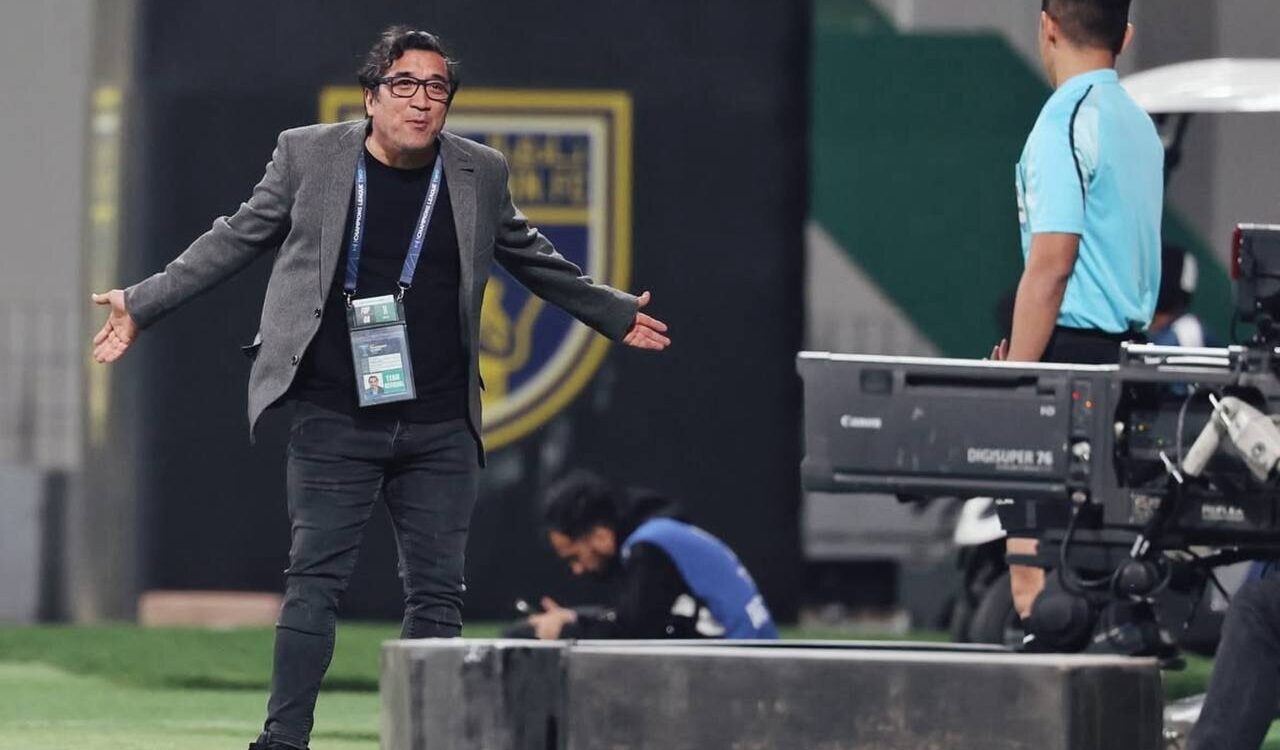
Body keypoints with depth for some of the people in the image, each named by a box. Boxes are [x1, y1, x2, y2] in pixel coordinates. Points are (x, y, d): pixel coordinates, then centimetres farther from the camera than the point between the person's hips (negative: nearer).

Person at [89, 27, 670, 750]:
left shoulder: (481, 174, 6)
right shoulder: (308, 155, 0)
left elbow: (531, 256, 22)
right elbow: (235, 241, 10)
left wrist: (615, 314, 31)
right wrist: (142, 304, 11)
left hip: (439, 428, 2)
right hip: (334, 424, -2)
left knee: (438, 593, 3)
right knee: (315, 582, -7)